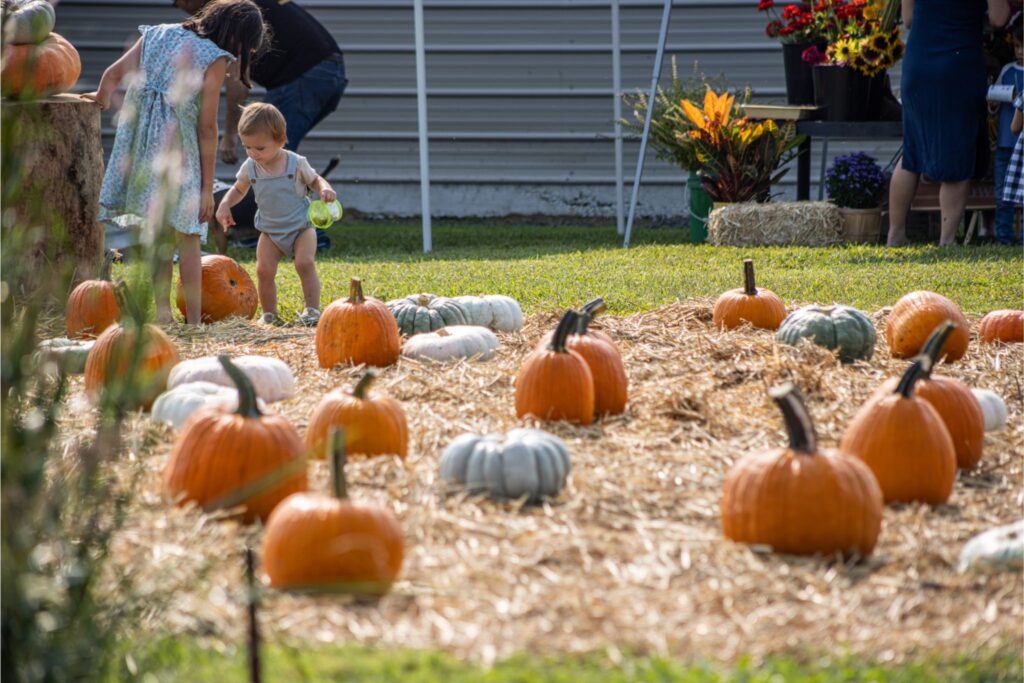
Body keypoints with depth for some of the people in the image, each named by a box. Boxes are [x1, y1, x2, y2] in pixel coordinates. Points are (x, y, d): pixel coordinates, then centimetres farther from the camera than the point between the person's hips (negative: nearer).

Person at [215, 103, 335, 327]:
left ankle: (312, 309, -14)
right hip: (270, 231, 3)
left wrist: (325, 189, -20)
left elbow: (315, 180, 3)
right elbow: (238, 189, 12)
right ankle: (269, 314, 2)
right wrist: (225, 204, -6)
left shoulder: (296, 163, -13)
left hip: (301, 226, -3)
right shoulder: (250, 168, -5)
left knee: (305, 263, -21)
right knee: (264, 270, -10)